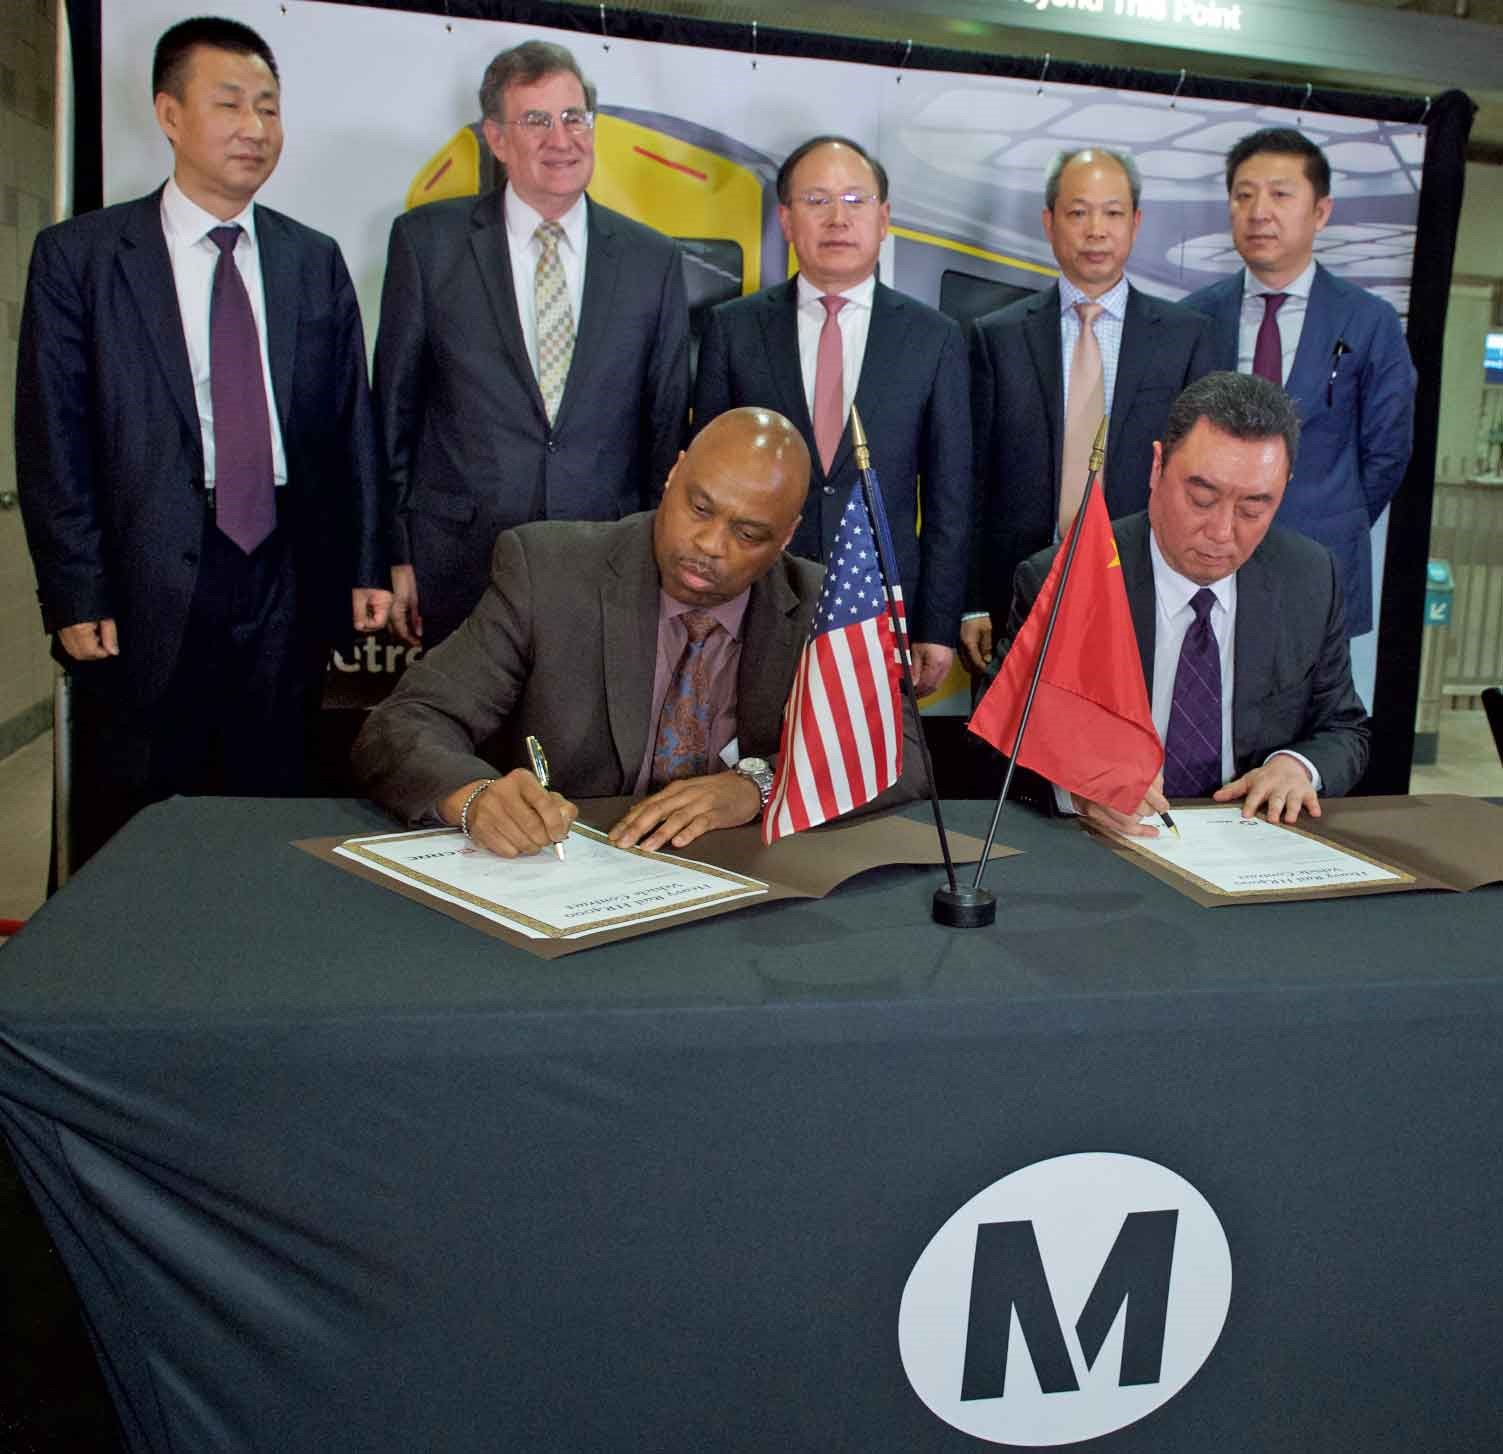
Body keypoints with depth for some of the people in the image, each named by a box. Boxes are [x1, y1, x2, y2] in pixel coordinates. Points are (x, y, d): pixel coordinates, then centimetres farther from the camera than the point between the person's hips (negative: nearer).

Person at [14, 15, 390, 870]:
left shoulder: (315, 261, 11)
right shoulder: (78, 257, 1)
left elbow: (350, 424, 11)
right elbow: (53, 441, -1)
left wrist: (366, 568, 6)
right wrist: (76, 598, -6)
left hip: (287, 585, 3)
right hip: (144, 595, -2)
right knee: (126, 846, 6)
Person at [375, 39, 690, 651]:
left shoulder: (653, 259, 6)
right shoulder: (427, 240, 2)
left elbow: (668, 424, 9)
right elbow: (394, 406, 4)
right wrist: (396, 553, 2)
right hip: (459, 569, -1)